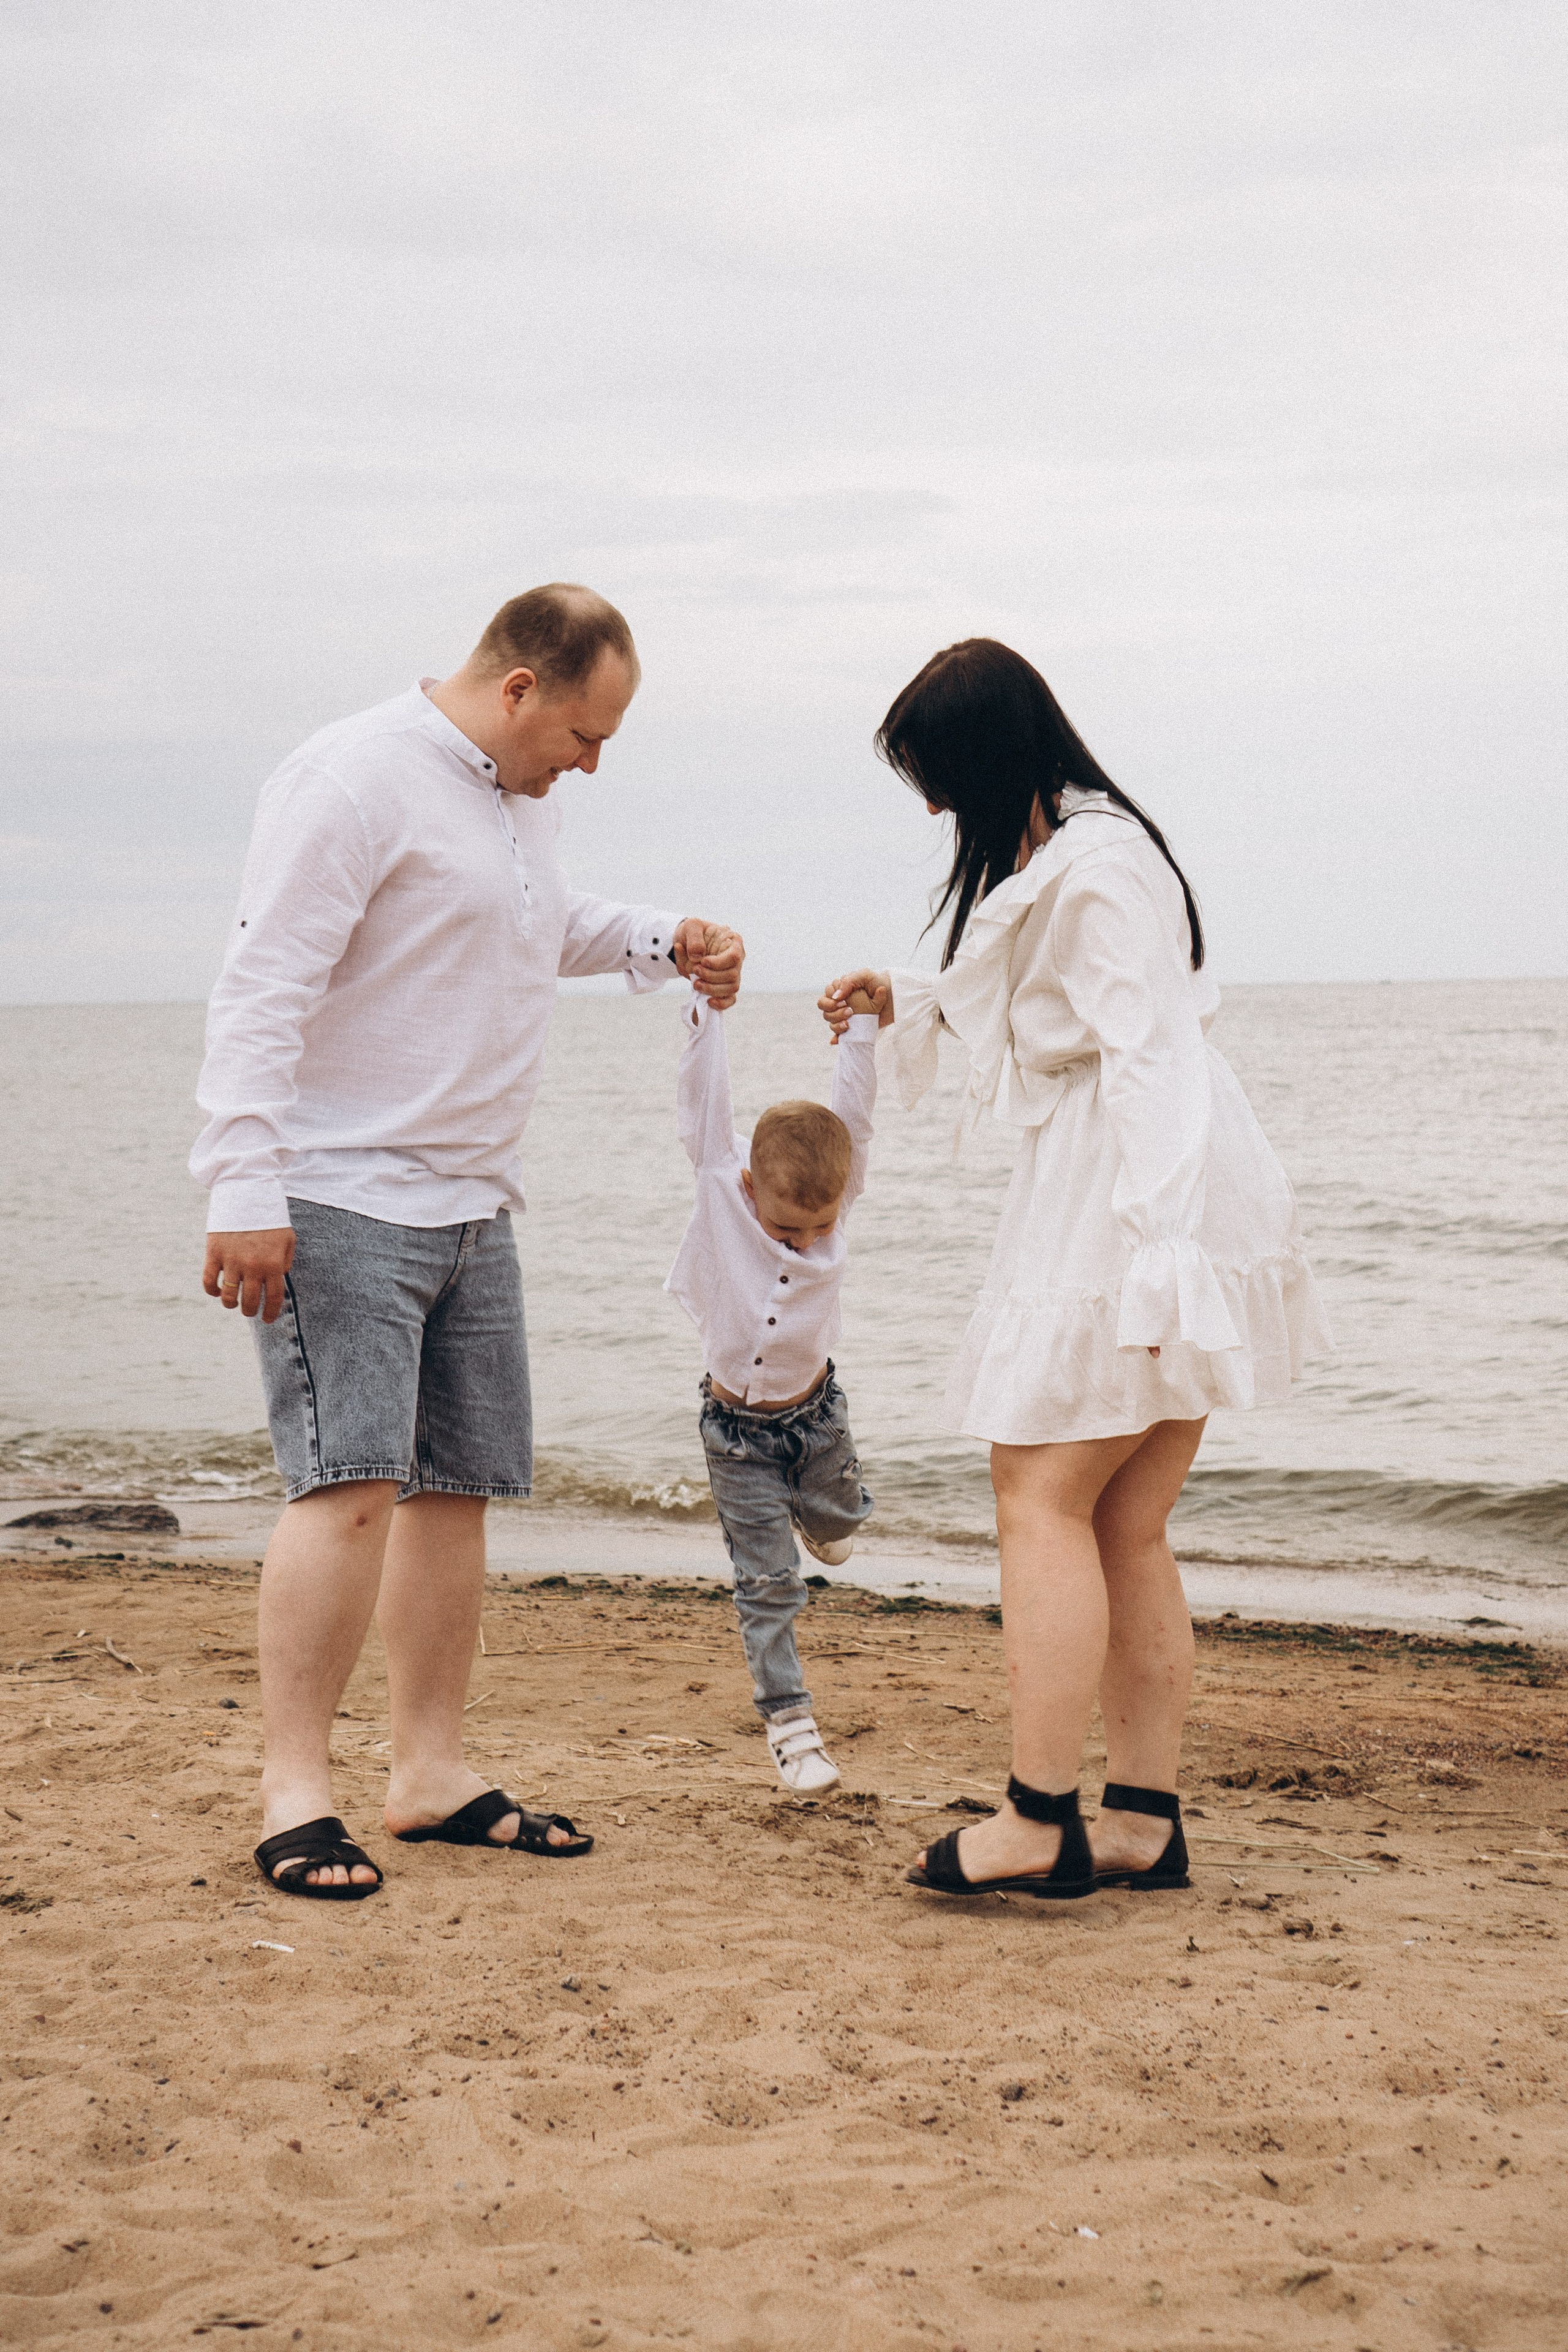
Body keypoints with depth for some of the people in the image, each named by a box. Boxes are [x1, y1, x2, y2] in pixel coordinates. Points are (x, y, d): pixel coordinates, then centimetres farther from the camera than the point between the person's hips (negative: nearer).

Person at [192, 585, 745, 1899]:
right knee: (352, 1483, -15)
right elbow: (264, 989, -19)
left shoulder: (523, 797, 15)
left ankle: (433, 1772, 17)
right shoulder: (354, 781, -14)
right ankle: (294, 1792, -9)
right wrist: (244, 1189, -24)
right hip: (340, 1203, -9)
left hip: (472, 1204, 9)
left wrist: (660, 945, 19)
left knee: (458, 1487, 9)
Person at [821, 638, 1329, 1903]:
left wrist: (1146, 1252, -26)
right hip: (1149, 1226, 10)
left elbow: (1143, 1056, -21)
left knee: (1043, 1501, -9)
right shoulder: (1060, 857, 20)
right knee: (1128, 1533, 9)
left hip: (1131, 1212, -10)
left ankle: (1039, 1822, -8)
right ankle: (1144, 1820, 11)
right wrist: (906, 997, 37)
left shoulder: (1096, 866, -12)